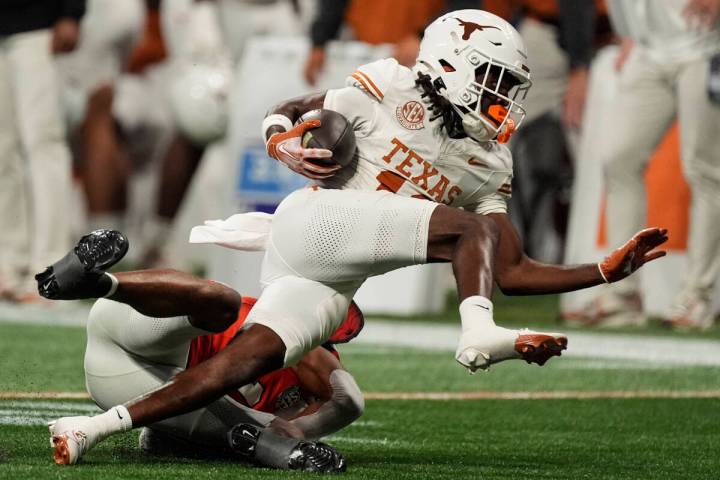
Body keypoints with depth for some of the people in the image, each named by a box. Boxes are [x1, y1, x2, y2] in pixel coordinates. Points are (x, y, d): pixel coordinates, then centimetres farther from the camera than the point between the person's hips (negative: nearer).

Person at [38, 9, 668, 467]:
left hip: (331, 285, 6)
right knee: (474, 228, -16)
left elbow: (513, 273, 15)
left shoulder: (488, 166, 19)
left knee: (251, 360, -11)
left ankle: (98, 427, -9)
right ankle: (480, 336, -44)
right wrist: (285, 141, -15)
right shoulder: (393, 89, 2)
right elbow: (286, 114, 8)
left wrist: (606, 271, 8)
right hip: (319, 219, -6)